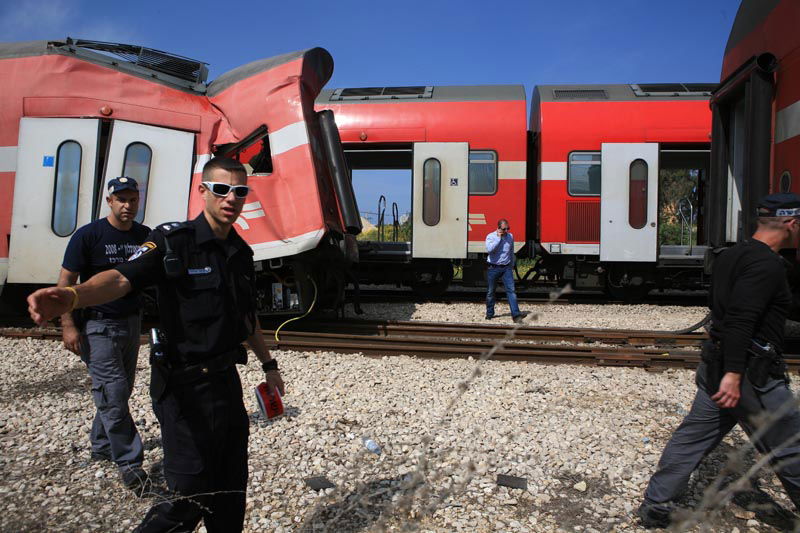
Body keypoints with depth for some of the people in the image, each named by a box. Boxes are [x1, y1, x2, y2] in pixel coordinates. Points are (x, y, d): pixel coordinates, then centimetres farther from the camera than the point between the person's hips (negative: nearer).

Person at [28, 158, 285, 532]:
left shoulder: (241, 252, 8)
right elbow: (122, 278, -29)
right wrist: (72, 296, -49)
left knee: (231, 489, 18)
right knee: (190, 499, 0)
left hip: (226, 379, 7)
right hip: (185, 388, -7)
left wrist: (268, 364, 24)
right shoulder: (173, 241, -12)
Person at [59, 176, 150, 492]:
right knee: (113, 393, -8)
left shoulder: (146, 236, 5)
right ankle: (129, 462, -1)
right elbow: (65, 282, -9)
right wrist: (68, 326, -15)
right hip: (97, 325, -6)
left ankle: (101, 447, 33)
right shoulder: (88, 236, -9)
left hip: (131, 323, 6)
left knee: (120, 391, 15)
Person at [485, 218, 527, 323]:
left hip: (506, 268, 2)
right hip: (493, 268, -2)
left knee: (511, 290, -10)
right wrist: (498, 238, -18)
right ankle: (489, 314, 24)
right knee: (491, 292, 8)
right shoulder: (491, 236, -4)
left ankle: (516, 314, -15)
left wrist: (512, 266, 24)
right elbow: (489, 249, -24)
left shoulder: (510, 237, 8)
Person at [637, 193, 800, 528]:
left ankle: (655, 505, 16)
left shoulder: (730, 256, 12)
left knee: (694, 436, 11)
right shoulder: (768, 265, -17)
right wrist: (733, 374, -30)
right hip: (751, 374, -9)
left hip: (716, 364, 9)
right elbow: (740, 320, -27)